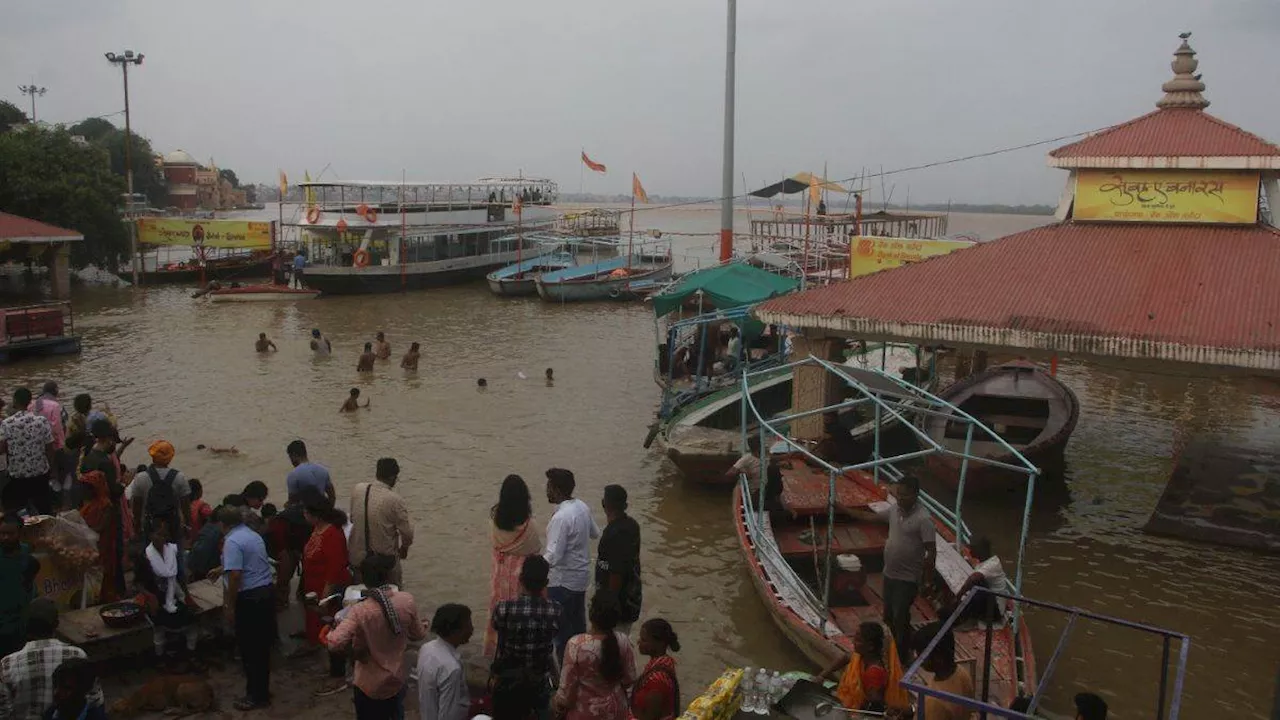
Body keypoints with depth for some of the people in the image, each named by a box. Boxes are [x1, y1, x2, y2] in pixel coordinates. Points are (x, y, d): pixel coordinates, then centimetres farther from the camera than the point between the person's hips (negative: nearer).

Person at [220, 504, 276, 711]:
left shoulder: (232, 541, -14)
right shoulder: (255, 536, 14)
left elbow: (235, 575, -22)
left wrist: (230, 606, -16)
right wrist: (222, 568, 43)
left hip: (249, 599, -9)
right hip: (266, 593, 9)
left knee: (249, 648, 3)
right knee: (262, 646, 17)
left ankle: (256, 696, 10)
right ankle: (262, 690, 27)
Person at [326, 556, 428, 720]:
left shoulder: (360, 611, -27)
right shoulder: (407, 600, -16)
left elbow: (335, 644, -36)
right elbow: (418, 635, -2)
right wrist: (424, 626, 20)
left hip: (370, 685, -3)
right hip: (397, 679, 3)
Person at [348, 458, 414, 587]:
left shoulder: (357, 489, -10)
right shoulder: (395, 501, -22)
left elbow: (352, 518, 4)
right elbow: (407, 533, -15)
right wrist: (404, 548, 6)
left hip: (357, 556, 4)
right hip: (385, 559, -4)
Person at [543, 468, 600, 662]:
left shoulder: (561, 517, -26)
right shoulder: (582, 507, -1)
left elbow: (553, 556, -28)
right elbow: (595, 533, 16)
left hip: (563, 580, -9)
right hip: (581, 575, 9)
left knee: (561, 629, 4)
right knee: (578, 623, 21)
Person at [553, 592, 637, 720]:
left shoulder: (576, 644, -30)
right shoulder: (623, 640, -18)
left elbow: (567, 686, -19)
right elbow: (630, 678, -4)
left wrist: (559, 705, 1)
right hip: (615, 710, 3)